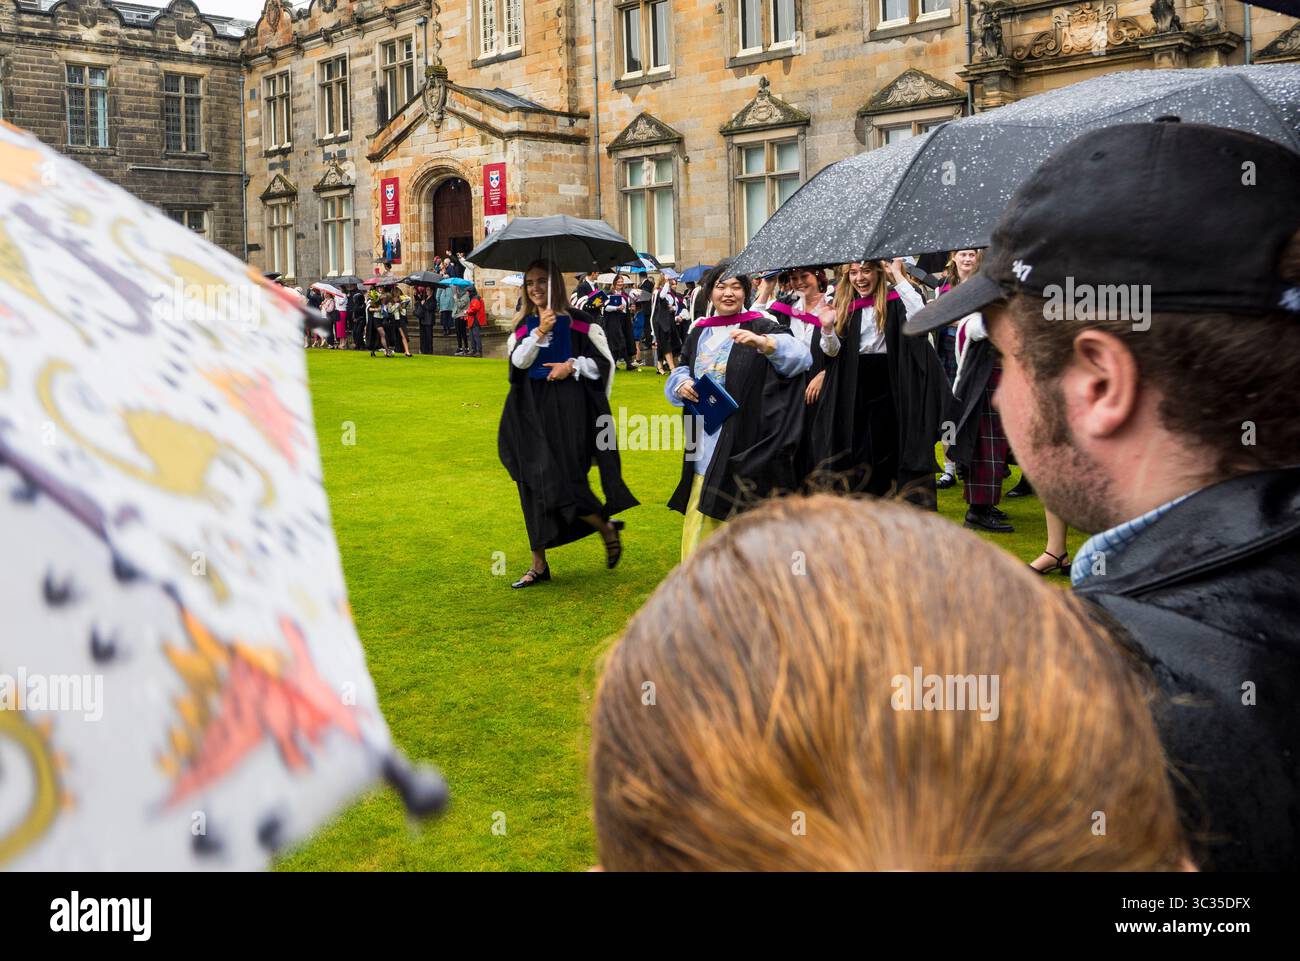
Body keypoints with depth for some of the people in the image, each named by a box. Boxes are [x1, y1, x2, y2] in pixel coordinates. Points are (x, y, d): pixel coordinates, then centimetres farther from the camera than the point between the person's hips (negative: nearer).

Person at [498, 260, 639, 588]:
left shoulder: (577, 322, 0)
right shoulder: (523, 326, 11)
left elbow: (606, 361, 1)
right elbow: (518, 361, -7)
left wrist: (573, 366, -12)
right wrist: (540, 333, -19)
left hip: (569, 410, -4)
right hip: (533, 411, 4)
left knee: (562, 480, -12)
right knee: (535, 483, 3)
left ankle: (607, 528, 16)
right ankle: (539, 564, 9)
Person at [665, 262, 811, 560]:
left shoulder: (760, 326, -3)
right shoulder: (700, 331, 13)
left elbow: (798, 354, -18)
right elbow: (681, 368, 21)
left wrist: (762, 342, -37)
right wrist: (683, 384, -3)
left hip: (740, 441, -5)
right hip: (704, 440, 5)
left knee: (735, 511, -2)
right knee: (700, 510, 8)